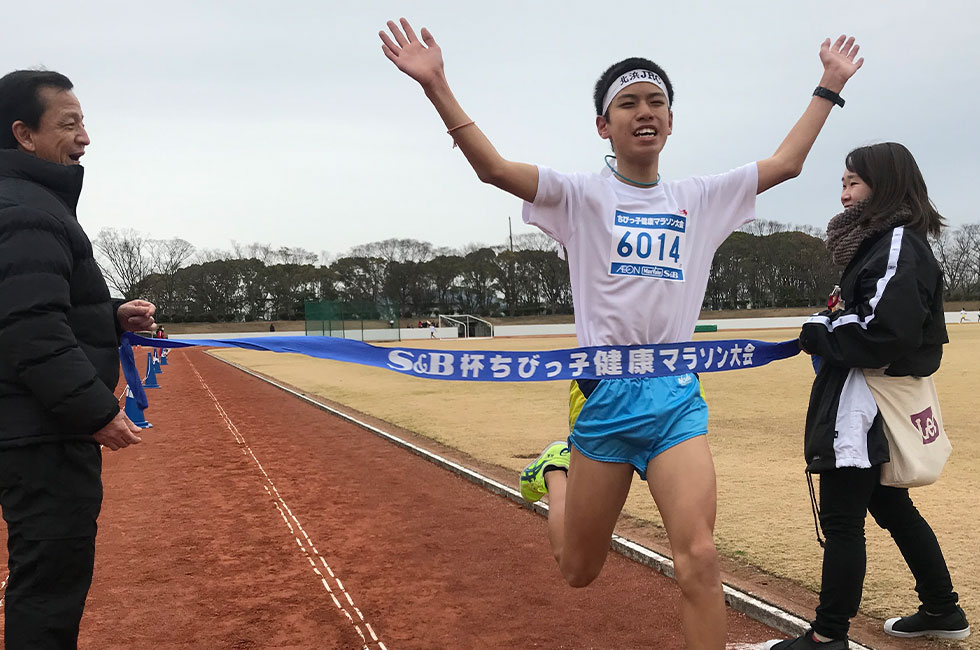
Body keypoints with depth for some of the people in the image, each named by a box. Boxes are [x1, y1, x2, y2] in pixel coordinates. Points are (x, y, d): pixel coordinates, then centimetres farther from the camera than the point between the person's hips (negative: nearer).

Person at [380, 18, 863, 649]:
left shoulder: (701, 198, 11)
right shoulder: (582, 195, 0)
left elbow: (786, 162, 16)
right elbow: (493, 167, -12)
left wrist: (831, 85, 17)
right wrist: (436, 83, -21)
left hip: (678, 396, 2)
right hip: (605, 395, -2)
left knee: (700, 558, -14)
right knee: (578, 571, 12)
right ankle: (557, 471, 43)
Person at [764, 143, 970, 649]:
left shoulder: (899, 243, -15)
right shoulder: (879, 241, 16)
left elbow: (890, 333, -25)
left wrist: (823, 335, -14)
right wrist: (827, 330, 4)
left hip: (865, 409, -11)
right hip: (865, 406, 11)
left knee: (841, 520, -3)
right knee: (892, 508, 20)